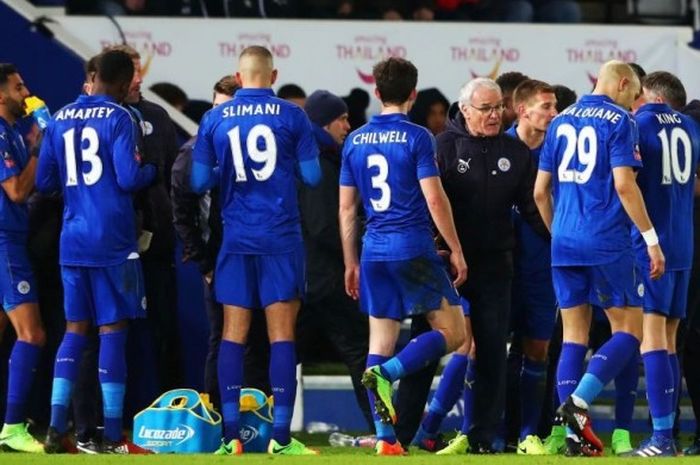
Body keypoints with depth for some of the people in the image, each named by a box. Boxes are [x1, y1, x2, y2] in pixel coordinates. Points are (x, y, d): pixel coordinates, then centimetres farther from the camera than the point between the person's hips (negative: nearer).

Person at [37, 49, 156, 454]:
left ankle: (57, 429, 4)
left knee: (75, 330, 11)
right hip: (113, 241, -5)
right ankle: (113, 437, -3)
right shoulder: (118, 118, -8)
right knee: (113, 329, -2)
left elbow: (44, 182, 12)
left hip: (72, 240, 5)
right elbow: (128, 178, -17)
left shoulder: (60, 120, 10)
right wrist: (151, 170, 3)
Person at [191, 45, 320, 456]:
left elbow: (200, 181, 4)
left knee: (234, 333, 5)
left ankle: (231, 435, 0)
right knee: (282, 333, 0)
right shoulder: (292, 116, -2)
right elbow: (312, 176, 0)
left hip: (236, 238, 2)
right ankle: (281, 435, -5)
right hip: (281, 237, -2)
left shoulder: (214, 119, 3)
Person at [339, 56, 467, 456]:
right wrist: (456, 249, -2)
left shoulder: (356, 141, 10)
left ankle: (385, 439, 2)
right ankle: (386, 373, -21)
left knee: (382, 339, 8)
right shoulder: (416, 138, -6)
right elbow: (434, 199, -11)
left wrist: (351, 264, 20)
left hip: (374, 250, 6)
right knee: (453, 331, 1)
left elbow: (347, 207, 13)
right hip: (413, 248, -6)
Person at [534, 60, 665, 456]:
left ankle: (576, 436, 3)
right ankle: (579, 401, -18)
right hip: (608, 244, -6)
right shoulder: (618, 121, -4)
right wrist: (651, 238, -11)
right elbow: (624, 185, -14)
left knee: (574, 335, 8)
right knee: (629, 329, 2)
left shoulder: (561, 122, 14)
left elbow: (540, 191, 15)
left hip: (565, 244, 6)